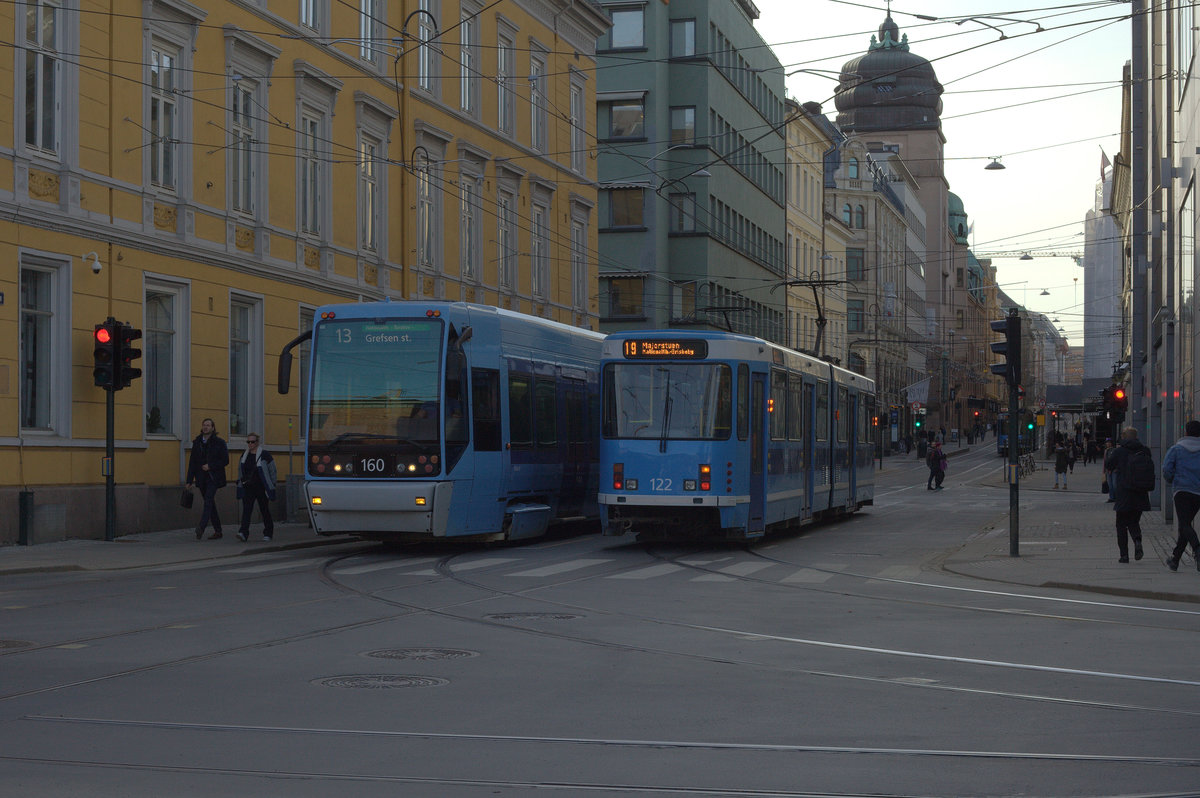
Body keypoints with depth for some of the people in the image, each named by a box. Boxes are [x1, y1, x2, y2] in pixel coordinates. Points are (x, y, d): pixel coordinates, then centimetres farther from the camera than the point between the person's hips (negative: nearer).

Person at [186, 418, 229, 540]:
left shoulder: (219, 442, -1)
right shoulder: (197, 442, 12)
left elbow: (225, 460, -3)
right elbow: (192, 462, 11)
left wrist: (210, 466, -14)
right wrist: (189, 480, 6)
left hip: (213, 478, -5)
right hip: (201, 478, 5)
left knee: (208, 501, -21)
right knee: (210, 504, 9)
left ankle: (201, 527, -35)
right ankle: (217, 531, 15)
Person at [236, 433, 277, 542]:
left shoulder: (265, 455, -4)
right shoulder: (244, 455, 10)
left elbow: (272, 471, -1)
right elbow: (240, 470, 22)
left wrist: (272, 485, -4)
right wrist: (240, 481, 14)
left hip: (261, 488, -3)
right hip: (248, 488, 3)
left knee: (265, 510, 7)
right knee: (246, 510, -11)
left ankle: (268, 533, 20)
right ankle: (243, 533, -22)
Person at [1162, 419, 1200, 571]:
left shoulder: (1176, 449, 3)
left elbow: (1167, 470, -4)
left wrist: (1173, 482, 16)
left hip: (1182, 490, -4)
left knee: (1184, 524, -14)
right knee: (1186, 523, 14)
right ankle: (1175, 558, 21)